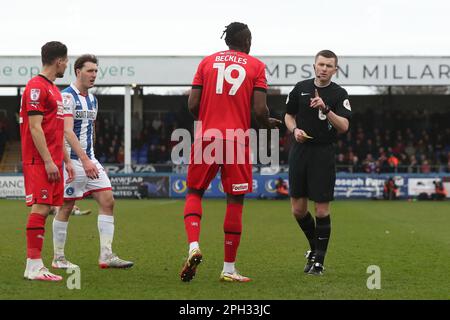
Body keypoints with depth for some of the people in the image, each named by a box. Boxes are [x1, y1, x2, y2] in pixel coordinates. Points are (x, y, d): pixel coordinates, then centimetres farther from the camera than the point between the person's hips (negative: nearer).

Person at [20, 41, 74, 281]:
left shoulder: (53, 89, 20)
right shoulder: (36, 87, -11)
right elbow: (35, 128, -16)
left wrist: (66, 160, 21)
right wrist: (48, 161, -19)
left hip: (52, 160, 9)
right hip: (39, 161, -9)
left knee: (44, 209, 6)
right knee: (40, 208, -12)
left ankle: (35, 265, 8)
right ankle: (34, 266, -11)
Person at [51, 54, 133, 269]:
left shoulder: (92, 100, 15)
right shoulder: (67, 97, -12)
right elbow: (67, 132, -21)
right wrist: (85, 160, -27)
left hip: (89, 160, 8)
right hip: (72, 160, -8)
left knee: (108, 201, -2)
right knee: (66, 207, -1)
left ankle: (106, 256, -2)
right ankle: (58, 258, 9)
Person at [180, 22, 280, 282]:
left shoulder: (207, 62, 10)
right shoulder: (256, 65, 4)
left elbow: (193, 105, 4)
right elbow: (260, 109, -5)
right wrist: (268, 123, 16)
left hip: (206, 136, 2)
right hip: (237, 140, -2)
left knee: (194, 192, 14)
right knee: (235, 201, 5)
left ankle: (194, 246, -11)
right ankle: (229, 268, 7)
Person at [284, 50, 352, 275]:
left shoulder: (339, 94, -2)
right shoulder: (301, 88, 7)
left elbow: (344, 126, -12)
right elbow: (289, 115, 18)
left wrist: (326, 109, -25)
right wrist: (295, 130, -2)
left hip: (323, 154, -3)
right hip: (300, 151, 3)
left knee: (322, 209, -4)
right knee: (298, 209, 4)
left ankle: (319, 260, 5)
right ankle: (315, 246, 28)